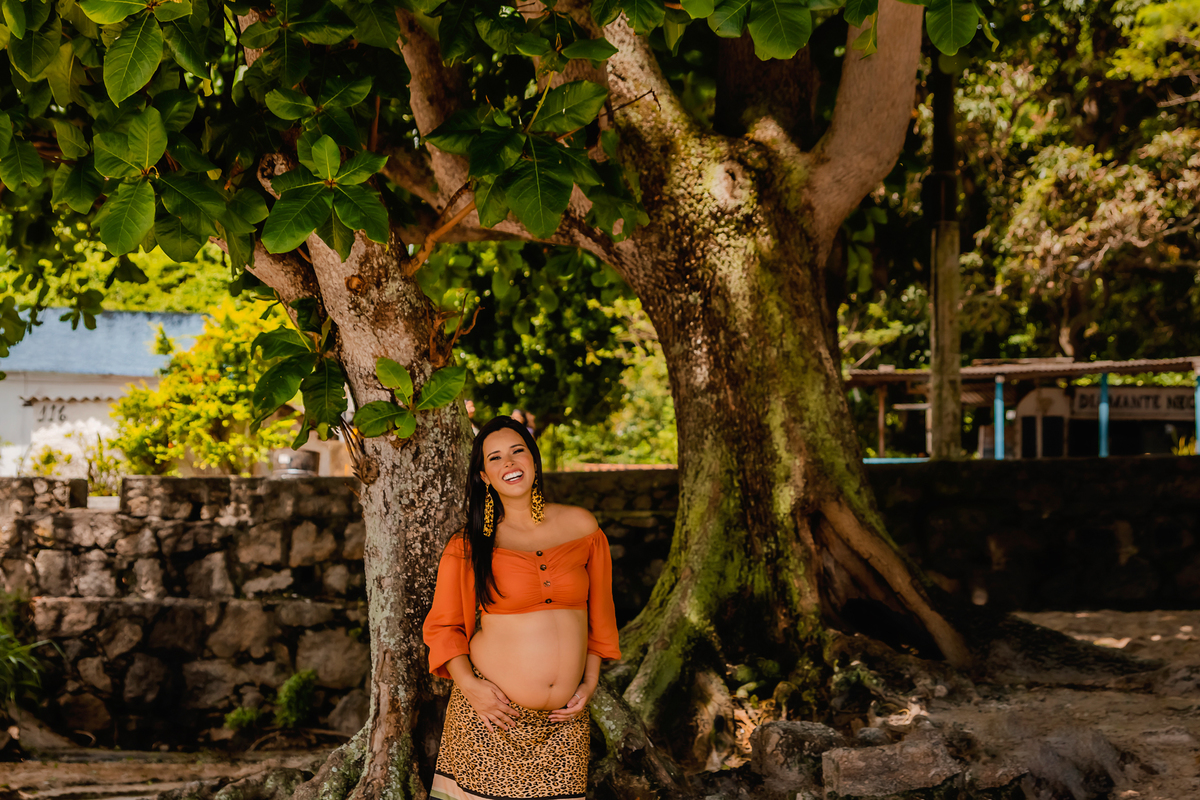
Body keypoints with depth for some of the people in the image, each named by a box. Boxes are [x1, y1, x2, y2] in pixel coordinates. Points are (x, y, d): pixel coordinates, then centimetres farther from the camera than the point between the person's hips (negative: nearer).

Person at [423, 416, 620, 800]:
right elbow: (443, 627, 6)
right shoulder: (467, 546, 1)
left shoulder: (581, 526, 7)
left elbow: (598, 611, 16)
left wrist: (589, 682, 8)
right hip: (491, 713, -2)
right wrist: (468, 685, -9)